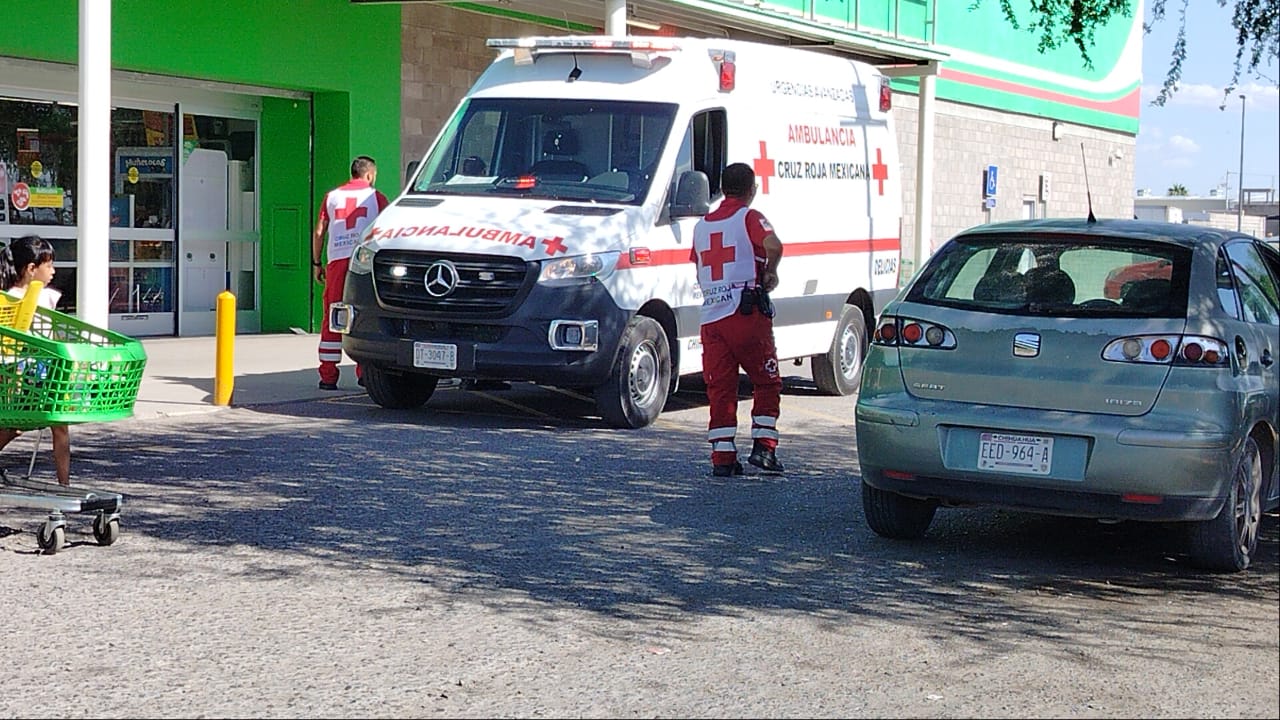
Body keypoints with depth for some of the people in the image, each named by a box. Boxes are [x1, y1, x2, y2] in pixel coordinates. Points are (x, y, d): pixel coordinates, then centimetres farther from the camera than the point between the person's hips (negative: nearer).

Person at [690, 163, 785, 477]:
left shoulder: (702, 225, 17)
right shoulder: (749, 218, -2)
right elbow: (774, 245, -20)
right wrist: (770, 272, -3)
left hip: (711, 317, 5)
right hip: (747, 313, -5)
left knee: (720, 388, 5)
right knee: (766, 381, 8)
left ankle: (722, 457, 2)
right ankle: (763, 446, 2)